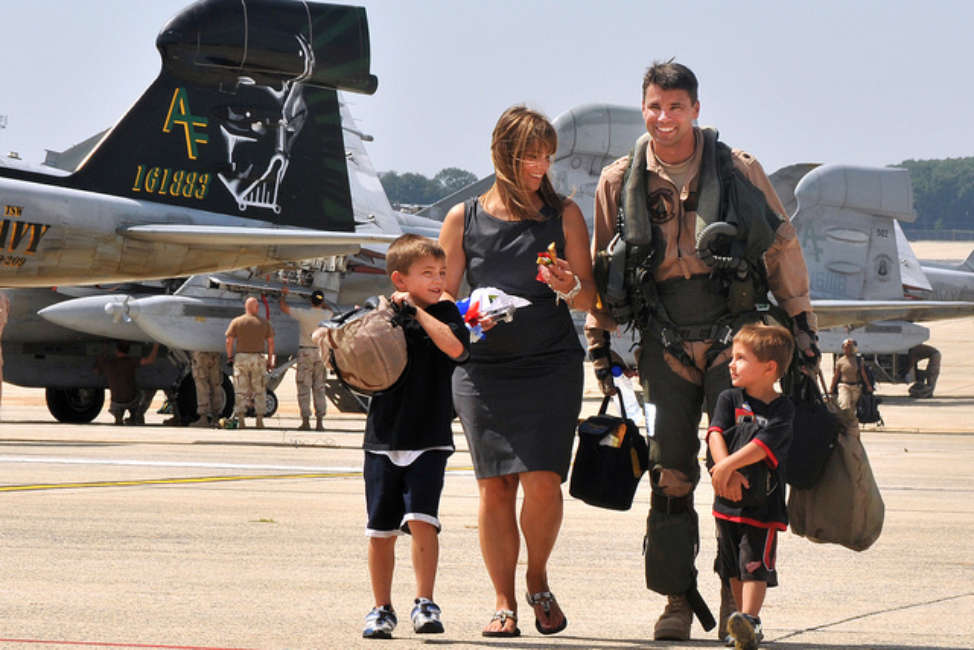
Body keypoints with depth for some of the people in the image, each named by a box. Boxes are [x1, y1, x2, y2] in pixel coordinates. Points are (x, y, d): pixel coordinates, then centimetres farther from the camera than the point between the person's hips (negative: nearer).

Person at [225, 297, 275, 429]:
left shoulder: (236, 322, -1)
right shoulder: (264, 323, 3)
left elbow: (229, 341, -4)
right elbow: (270, 342, 3)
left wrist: (229, 356, 8)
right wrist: (270, 360, 10)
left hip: (241, 358, -1)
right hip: (258, 359, 1)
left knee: (241, 391, 3)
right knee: (259, 391, 8)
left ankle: (240, 421, -2)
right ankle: (260, 420, 5)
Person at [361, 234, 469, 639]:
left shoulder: (444, 313, 2)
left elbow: (455, 347, -19)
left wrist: (417, 310, -15)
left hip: (428, 441, -2)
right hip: (383, 439, 2)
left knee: (420, 520, -16)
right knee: (381, 530, 6)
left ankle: (424, 603, -8)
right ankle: (382, 609, 17)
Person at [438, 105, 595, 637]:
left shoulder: (564, 215, 8)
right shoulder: (463, 219, 7)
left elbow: (589, 297, 7)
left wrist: (570, 288, -15)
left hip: (551, 366, -1)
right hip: (483, 369, 1)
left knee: (542, 481, -12)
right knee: (494, 487, -2)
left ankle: (538, 580, 14)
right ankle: (503, 601, 9)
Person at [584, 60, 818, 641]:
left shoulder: (739, 171, -1)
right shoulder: (619, 183, 4)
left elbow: (782, 249, 5)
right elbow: (601, 271, 14)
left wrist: (802, 326, 5)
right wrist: (600, 344, 13)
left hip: (734, 336, -2)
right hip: (665, 343, 2)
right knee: (670, 475, 1)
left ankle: (738, 594, 0)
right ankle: (678, 599, 8)